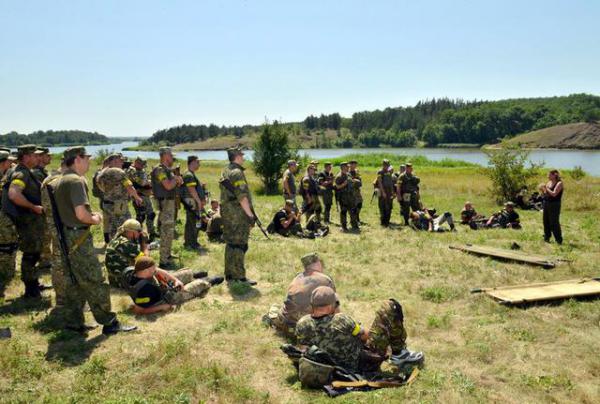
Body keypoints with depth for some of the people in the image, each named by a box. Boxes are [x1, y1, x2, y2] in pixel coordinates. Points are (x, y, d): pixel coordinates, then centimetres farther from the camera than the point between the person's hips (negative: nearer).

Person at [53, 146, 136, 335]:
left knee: (74, 282, 16)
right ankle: (109, 323, 3)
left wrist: (91, 215, 13)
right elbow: (81, 214, -27)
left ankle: (74, 322, 23)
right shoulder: (76, 180, -17)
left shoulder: (60, 181, 14)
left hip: (66, 236, 10)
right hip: (79, 238, -10)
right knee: (95, 282, -4)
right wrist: (95, 219, -7)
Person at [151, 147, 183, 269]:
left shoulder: (167, 169, 14)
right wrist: (176, 179, -8)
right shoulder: (160, 169, -16)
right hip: (165, 202, -10)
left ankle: (167, 255, 33)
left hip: (170, 201, 10)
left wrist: (177, 180, -1)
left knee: (170, 230, 20)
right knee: (167, 231, -10)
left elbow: (172, 184, 20)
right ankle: (163, 261, -7)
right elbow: (168, 186, -26)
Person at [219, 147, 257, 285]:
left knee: (230, 244, 14)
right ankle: (239, 276, -3)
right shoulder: (237, 172, -14)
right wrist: (250, 214, -18)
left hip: (226, 212, 10)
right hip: (238, 214, -9)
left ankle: (230, 274, 21)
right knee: (239, 245, -6)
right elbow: (242, 196, -21)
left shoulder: (225, 172, 15)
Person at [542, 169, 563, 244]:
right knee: (546, 222, 11)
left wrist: (546, 188, -12)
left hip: (554, 205, -7)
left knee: (554, 223, -6)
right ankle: (546, 237, 23)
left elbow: (554, 194, -20)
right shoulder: (549, 182, 11)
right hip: (546, 203, 8)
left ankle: (559, 240, 2)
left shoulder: (559, 183, -10)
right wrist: (543, 190, -2)